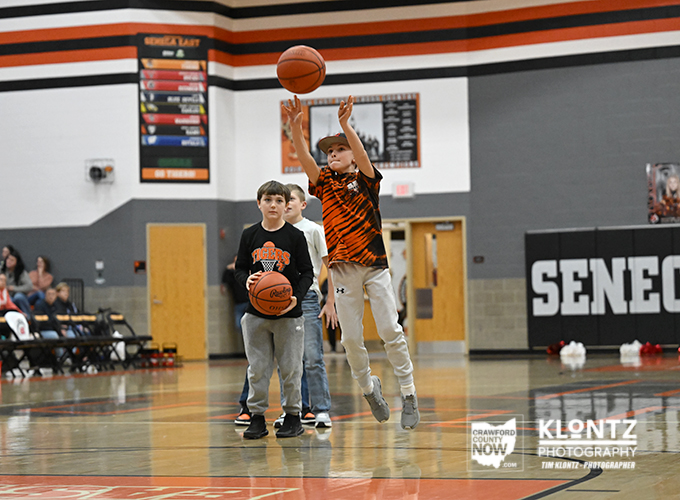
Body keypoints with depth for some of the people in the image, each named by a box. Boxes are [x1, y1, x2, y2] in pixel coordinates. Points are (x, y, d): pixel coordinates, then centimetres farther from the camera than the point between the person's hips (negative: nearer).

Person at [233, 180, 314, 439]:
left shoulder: (295, 236, -3)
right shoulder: (250, 235, 4)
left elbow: (307, 272, -2)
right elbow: (240, 269, 9)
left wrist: (296, 297, -18)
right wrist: (247, 280, -14)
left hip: (289, 313, -2)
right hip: (256, 312, 2)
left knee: (290, 367, 3)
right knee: (257, 367, 3)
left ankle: (293, 416, 15)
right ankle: (257, 418, 11)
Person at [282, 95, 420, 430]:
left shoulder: (365, 180, 5)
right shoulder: (325, 183, 11)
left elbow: (362, 156, -17)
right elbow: (305, 159, -7)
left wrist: (345, 124, -32)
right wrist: (295, 127, -23)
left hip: (375, 266, -3)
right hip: (343, 269, 3)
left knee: (390, 331, -8)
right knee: (351, 338, 2)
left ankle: (409, 397, -4)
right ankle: (369, 387, 25)